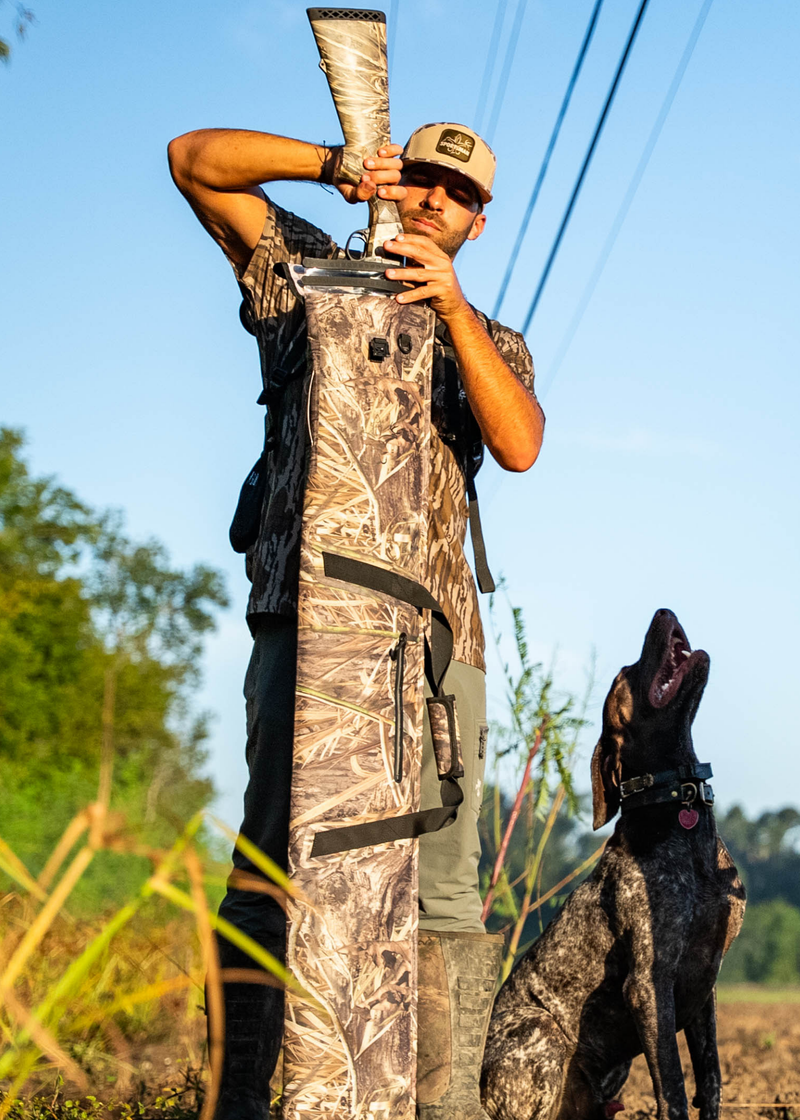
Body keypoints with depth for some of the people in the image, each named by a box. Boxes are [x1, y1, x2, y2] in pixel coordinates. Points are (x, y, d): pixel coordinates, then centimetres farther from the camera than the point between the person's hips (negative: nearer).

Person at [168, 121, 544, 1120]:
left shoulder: (492, 342, 22)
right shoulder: (306, 274, 19)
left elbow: (520, 445, 0)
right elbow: (194, 156, 12)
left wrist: (452, 306, -11)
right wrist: (335, 164, -1)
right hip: (304, 610, -2)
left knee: (442, 883, -5)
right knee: (270, 866, -9)